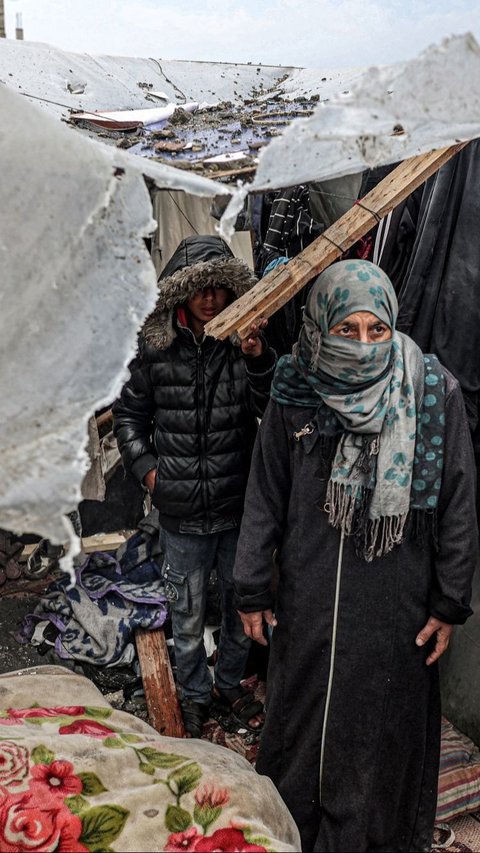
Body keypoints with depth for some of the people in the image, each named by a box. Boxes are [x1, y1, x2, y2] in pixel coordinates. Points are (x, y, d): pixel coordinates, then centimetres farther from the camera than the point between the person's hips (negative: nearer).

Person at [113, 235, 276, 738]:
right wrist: (146, 465, -2)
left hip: (239, 508, 1)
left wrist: (259, 361, -30)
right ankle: (194, 694, 38)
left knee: (241, 606, 19)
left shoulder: (246, 343, -6)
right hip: (182, 514, 0)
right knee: (187, 616, 15)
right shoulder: (155, 348, -5)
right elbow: (128, 413, 9)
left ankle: (230, 682, 43)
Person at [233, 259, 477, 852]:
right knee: (301, 719, 19)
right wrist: (251, 591, 4)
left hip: (396, 605, -1)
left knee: (381, 728, 15)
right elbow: (264, 498, 1)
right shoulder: (294, 396, -6)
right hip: (307, 602, 2)